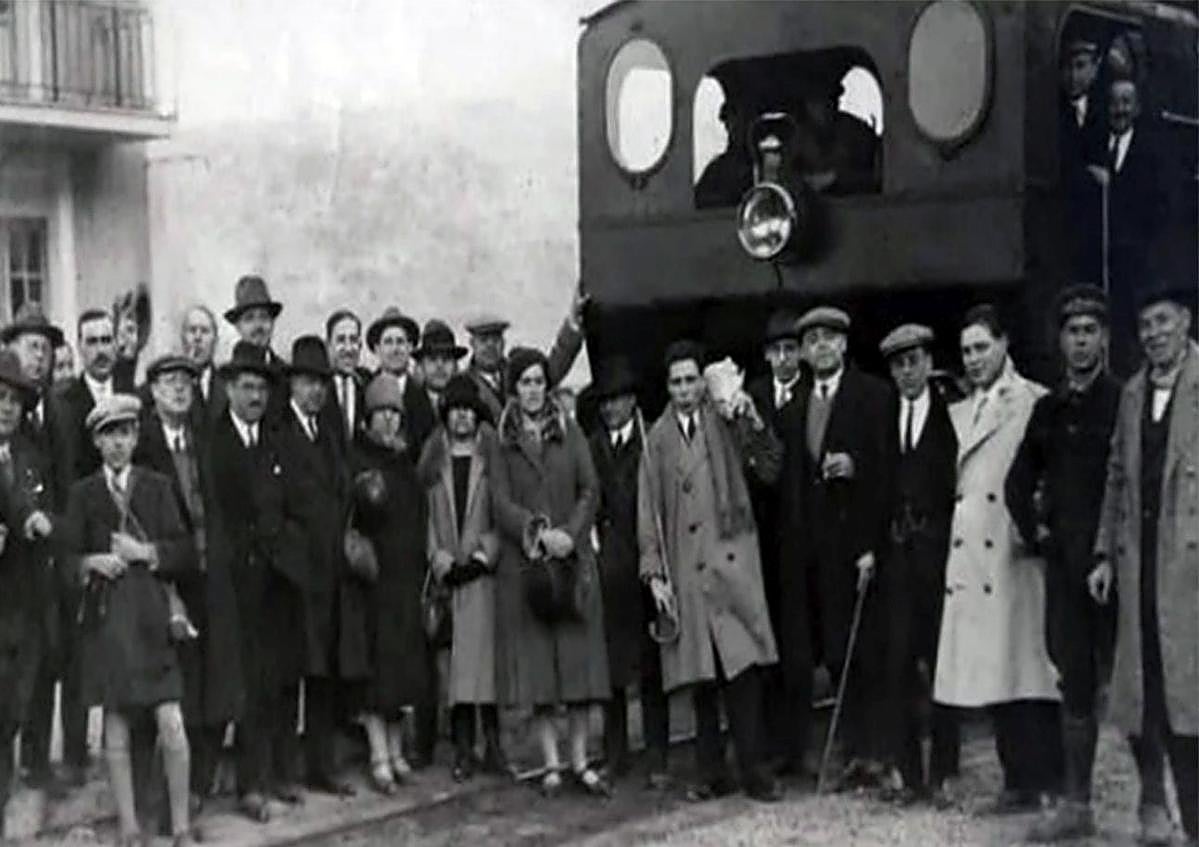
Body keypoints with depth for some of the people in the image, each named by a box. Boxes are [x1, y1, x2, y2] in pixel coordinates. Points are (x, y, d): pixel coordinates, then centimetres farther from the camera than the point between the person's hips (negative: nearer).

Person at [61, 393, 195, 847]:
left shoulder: (157, 486, 9)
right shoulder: (83, 493, 9)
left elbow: (184, 550, 5)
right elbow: (67, 555, 6)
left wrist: (146, 552, -11)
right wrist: (92, 562, -13)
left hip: (151, 616, 0)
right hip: (105, 617, 1)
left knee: (170, 724, -8)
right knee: (116, 724, 3)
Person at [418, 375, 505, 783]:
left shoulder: (493, 457, 5)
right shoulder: (432, 460, 12)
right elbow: (425, 516, 10)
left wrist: (483, 556, -9)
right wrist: (442, 562, -2)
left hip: (485, 571, -2)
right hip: (446, 574, 2)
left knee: (486, 653, -9)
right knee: (455, 660, -2)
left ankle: (493, 745, -3)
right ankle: (463, 750, 1)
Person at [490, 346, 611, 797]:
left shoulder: (570, 432, 10)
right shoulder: (501, 441, 5)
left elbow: (590, 490, 4)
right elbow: (501, 502, -2)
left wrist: (569, 534, -10)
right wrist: (539, 532, -16)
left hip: (572, 558, 1)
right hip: (523, 562, -1)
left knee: (579, 659, 0)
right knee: (536, 663, -1)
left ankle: (580, 760, 7)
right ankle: (551, 763, 4)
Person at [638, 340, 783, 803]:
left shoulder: (728, 423, 7)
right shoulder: (657, 437, 8)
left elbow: (770, 470, 2)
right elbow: (648, 510, 8)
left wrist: (754, 423, -12)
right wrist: (654, 572, 2)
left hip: (731, 559, -1)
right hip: (685, 569, 1)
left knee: (743, 665, -7)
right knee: (700, 674, 4)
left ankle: (752, 769, 0)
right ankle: (712, 773, 12)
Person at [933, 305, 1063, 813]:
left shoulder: (1035, 403, -1)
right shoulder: (958, 413, 20)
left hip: (1016, 555, -6)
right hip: (969, 557, 6)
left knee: (1026, 667, -6)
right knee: (990, 671, 5)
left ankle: (1043, 780, 2)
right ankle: (1019, 778, 12)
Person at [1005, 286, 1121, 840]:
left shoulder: (1123, 403, -5)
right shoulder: (1048, 409, 12)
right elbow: (1018, 482, 21)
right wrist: (1036, 531, 8)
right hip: (1063, 565, 5)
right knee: (1075, 684, 9)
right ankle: (1076, 805, 15)